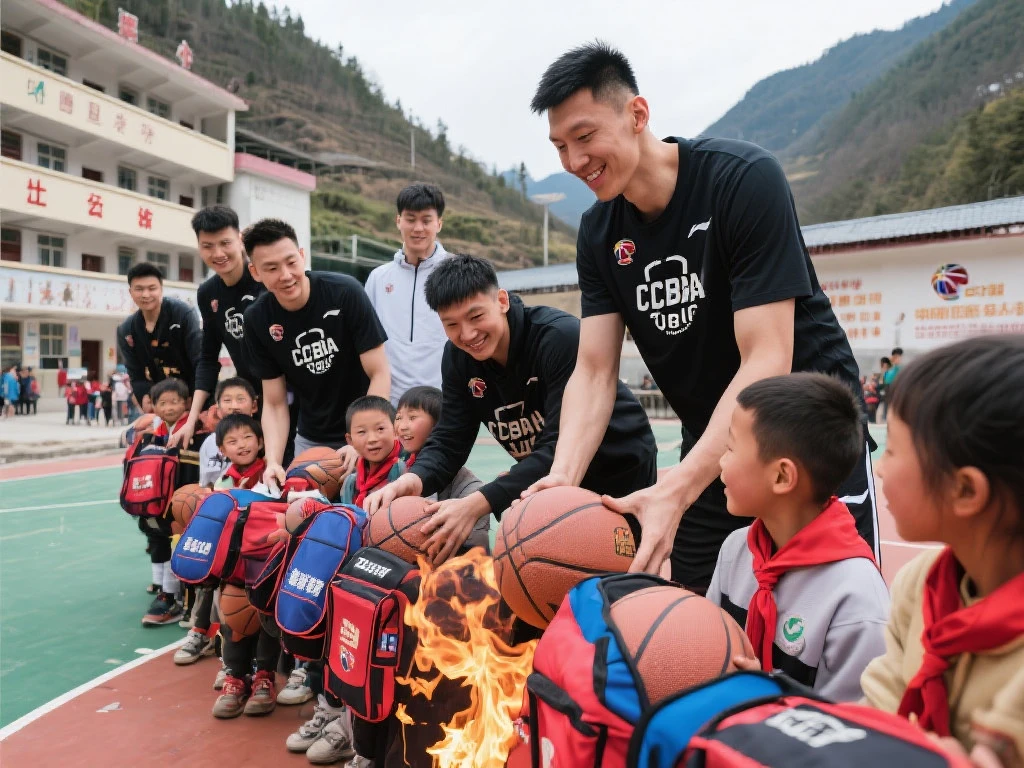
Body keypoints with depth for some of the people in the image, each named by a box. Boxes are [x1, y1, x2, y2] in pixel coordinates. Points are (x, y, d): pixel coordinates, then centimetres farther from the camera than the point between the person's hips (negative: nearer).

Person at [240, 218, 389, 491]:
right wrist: (273, 461, -19)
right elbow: (274, 403, -3)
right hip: (310, 440, 3)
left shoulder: (345, 292, -20)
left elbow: (380, 373, -17)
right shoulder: (257, 319, -9)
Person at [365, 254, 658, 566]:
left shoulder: (561, 336, -30)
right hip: (551, 478, 6)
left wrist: (480, 502, -45)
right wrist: (414, 480, -32)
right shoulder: (457, 357, -10)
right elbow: (449, 440, -9)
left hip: (618, 470, -5)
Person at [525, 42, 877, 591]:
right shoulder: (598, 233, -3)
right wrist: (562, 478, -25)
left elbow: (766, 362, -26)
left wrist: (676, 489, -35)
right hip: (710, 451, 5)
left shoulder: (745, 180, -21)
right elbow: (594, 373, -7)